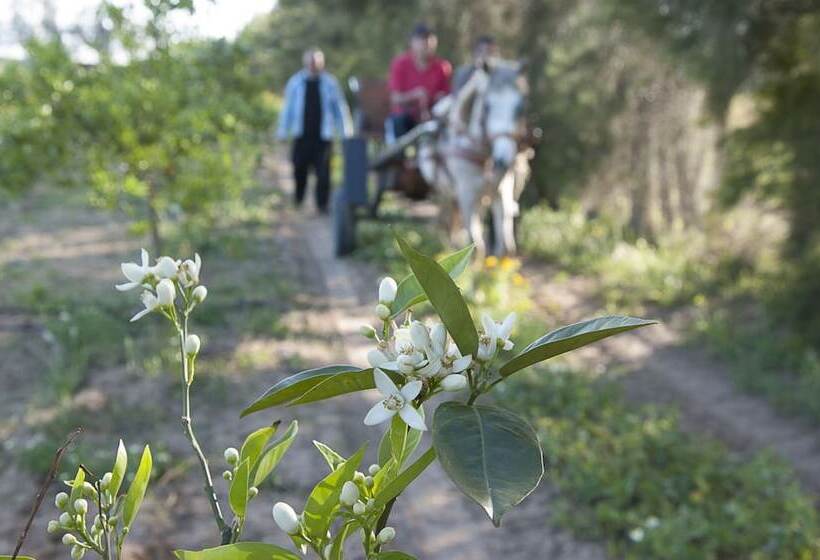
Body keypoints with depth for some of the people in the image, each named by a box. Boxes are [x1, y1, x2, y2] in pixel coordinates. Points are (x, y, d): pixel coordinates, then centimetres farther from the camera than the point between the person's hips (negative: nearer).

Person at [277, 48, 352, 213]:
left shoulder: (330, 83, 4)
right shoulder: (295, 82, 7)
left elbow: (340, 107, 9)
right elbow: (288, 108, 12)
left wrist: (346, 133, 6)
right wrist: (283, 132, 11)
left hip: (323, 136, -1)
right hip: (301, 135, 1)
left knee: (323, 173, -8)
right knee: (300, 169, 6)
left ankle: (322, 204, 0)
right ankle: (298, 199, 30)